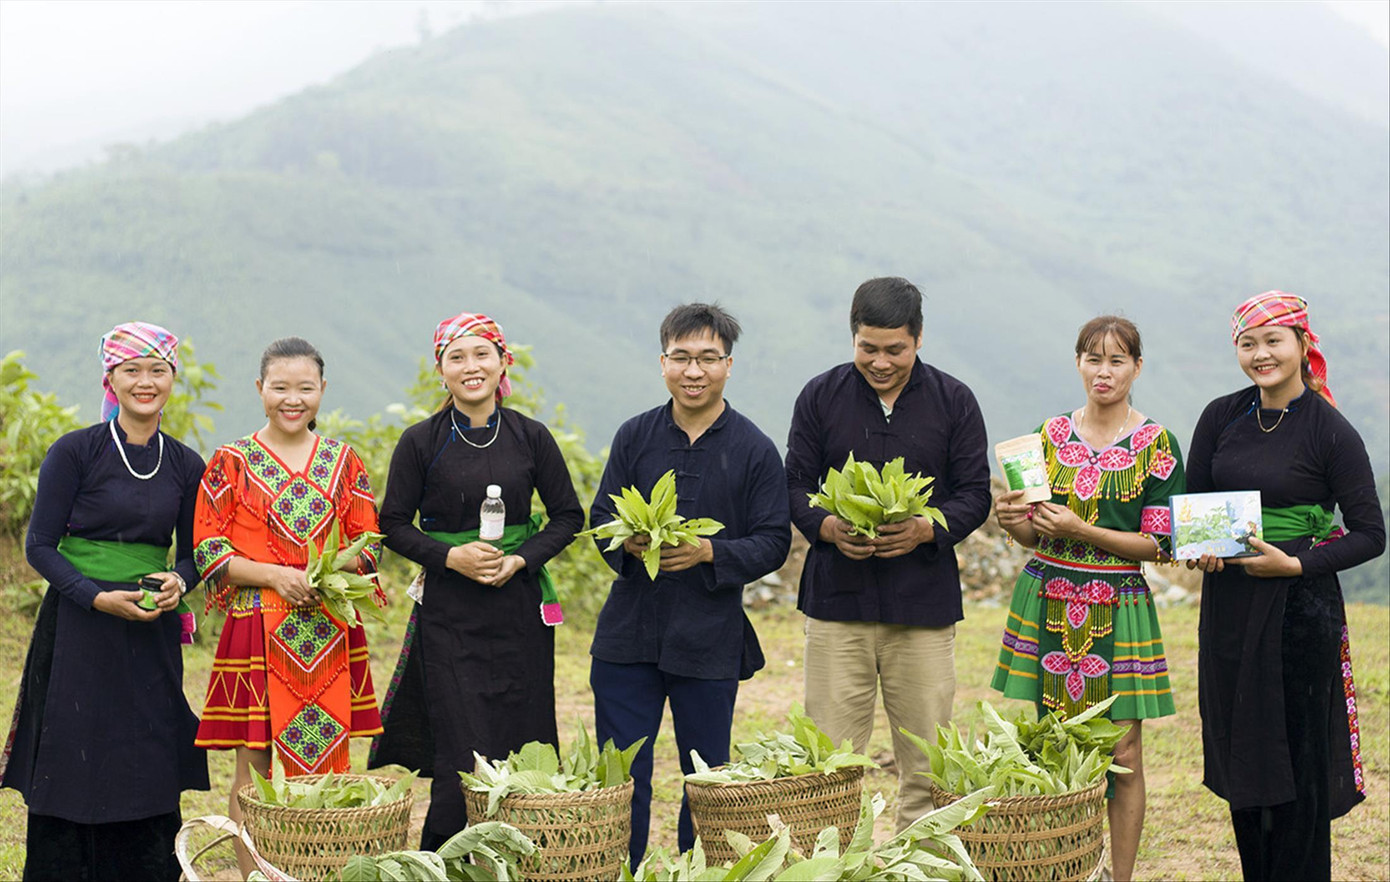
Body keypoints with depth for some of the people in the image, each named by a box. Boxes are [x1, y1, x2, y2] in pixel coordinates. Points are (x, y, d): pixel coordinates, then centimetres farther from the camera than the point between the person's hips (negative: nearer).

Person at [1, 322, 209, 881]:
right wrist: (99, 598, -17)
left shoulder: (186, 467, 6)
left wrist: (177, 582, -9)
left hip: (152, 636, 4)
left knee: (149, 781, 5)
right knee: (72, 772, 1)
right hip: (78, 630, -3)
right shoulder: (75, 452, -5)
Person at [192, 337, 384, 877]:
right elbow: (208, 550, -1)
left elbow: (369, 543, 12)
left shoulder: (343, 462, 10)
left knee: (327, 760, 4)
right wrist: (275, 575, -15)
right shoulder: (232, 462, 2)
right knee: (253, 764, -2)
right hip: (257, 628, -2)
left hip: (330, 633, 3)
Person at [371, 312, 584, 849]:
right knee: (461, 753, -7)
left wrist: (519, 559, -7)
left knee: (521, 743, 3)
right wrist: (450, 556, -13)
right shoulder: (421, 443, -1)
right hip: (449, 615, -2)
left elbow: (568, 516, 8)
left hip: (520, 608, 2)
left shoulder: (530, 437, 4)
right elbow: (394, 525, 3)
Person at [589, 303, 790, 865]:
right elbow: (600, 517, 8)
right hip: (628, 633, 2)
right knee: (621, 777, 4)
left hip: (710, 643, -2)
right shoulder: (634, 436, 6)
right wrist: (628, 542, -14)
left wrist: (709, 553, -19)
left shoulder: (755, 450, -1)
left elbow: (773, 542, -3)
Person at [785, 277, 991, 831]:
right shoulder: (821, 396, 6)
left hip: (924, 602, 0)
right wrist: (828, 527, -14)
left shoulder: (953, 402, 5)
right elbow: (796, 485, 7)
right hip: (837, 598, 0)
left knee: (926, 766, 3)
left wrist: (926, 529, -15)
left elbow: (974, 494, 5)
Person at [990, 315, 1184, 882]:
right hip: (1047, 601, 2)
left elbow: (1158, 544, -5)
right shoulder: (1051, 435, 9)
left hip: (1117, 609, -2)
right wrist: (1012, 521, -10)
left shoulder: (1156, 445, -1)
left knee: (1122, 757, -1)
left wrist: (1080, 530, -17)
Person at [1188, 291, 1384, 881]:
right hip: (1228, 605, 5)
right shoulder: (1221, 418, 5)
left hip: (1300, 608, -5)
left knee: (1298, 763, 0)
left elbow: (1370, 535, -6)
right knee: (1237, 755, 10)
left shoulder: (1331, 432, -7)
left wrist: (1296, 565, -17)